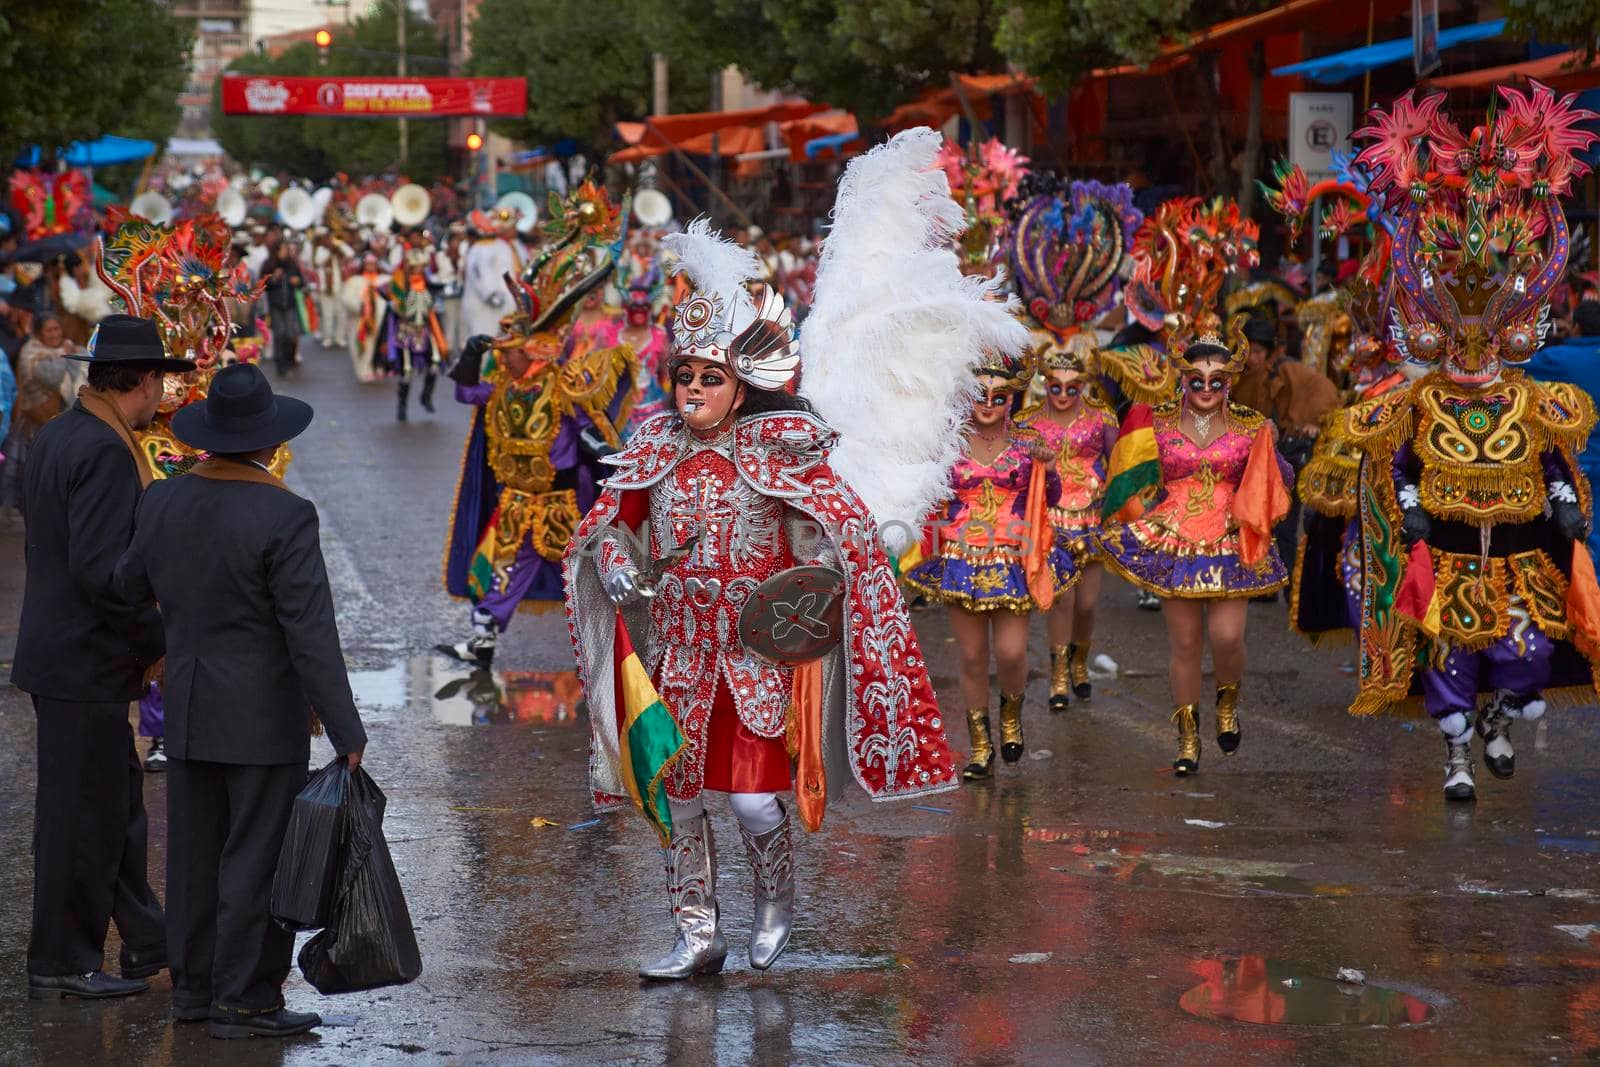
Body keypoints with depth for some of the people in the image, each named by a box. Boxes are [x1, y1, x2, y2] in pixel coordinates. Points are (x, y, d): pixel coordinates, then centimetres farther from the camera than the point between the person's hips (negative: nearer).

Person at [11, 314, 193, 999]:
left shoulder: (56, 436, 11)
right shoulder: (105, 451, -20)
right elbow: (100, 568, -27)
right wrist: (163, 638, -17)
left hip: (60, 652, 10)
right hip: (87, 662, -10)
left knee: (117, 803, 17)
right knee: (82, 813, 0)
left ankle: (146, 944, 26)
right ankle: (61, 964, 8)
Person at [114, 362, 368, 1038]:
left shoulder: (164, 502, -2)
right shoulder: (284, 518, -20)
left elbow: (134, 588, 16)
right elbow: (312, 636, -21)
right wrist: (347, 734, -17)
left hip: (189, 709, 6)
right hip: (264, 716, -6)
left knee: (196, 853, 13)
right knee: (259, 858, -1)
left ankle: (194, 987, 18)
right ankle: (245, 1002, 0)